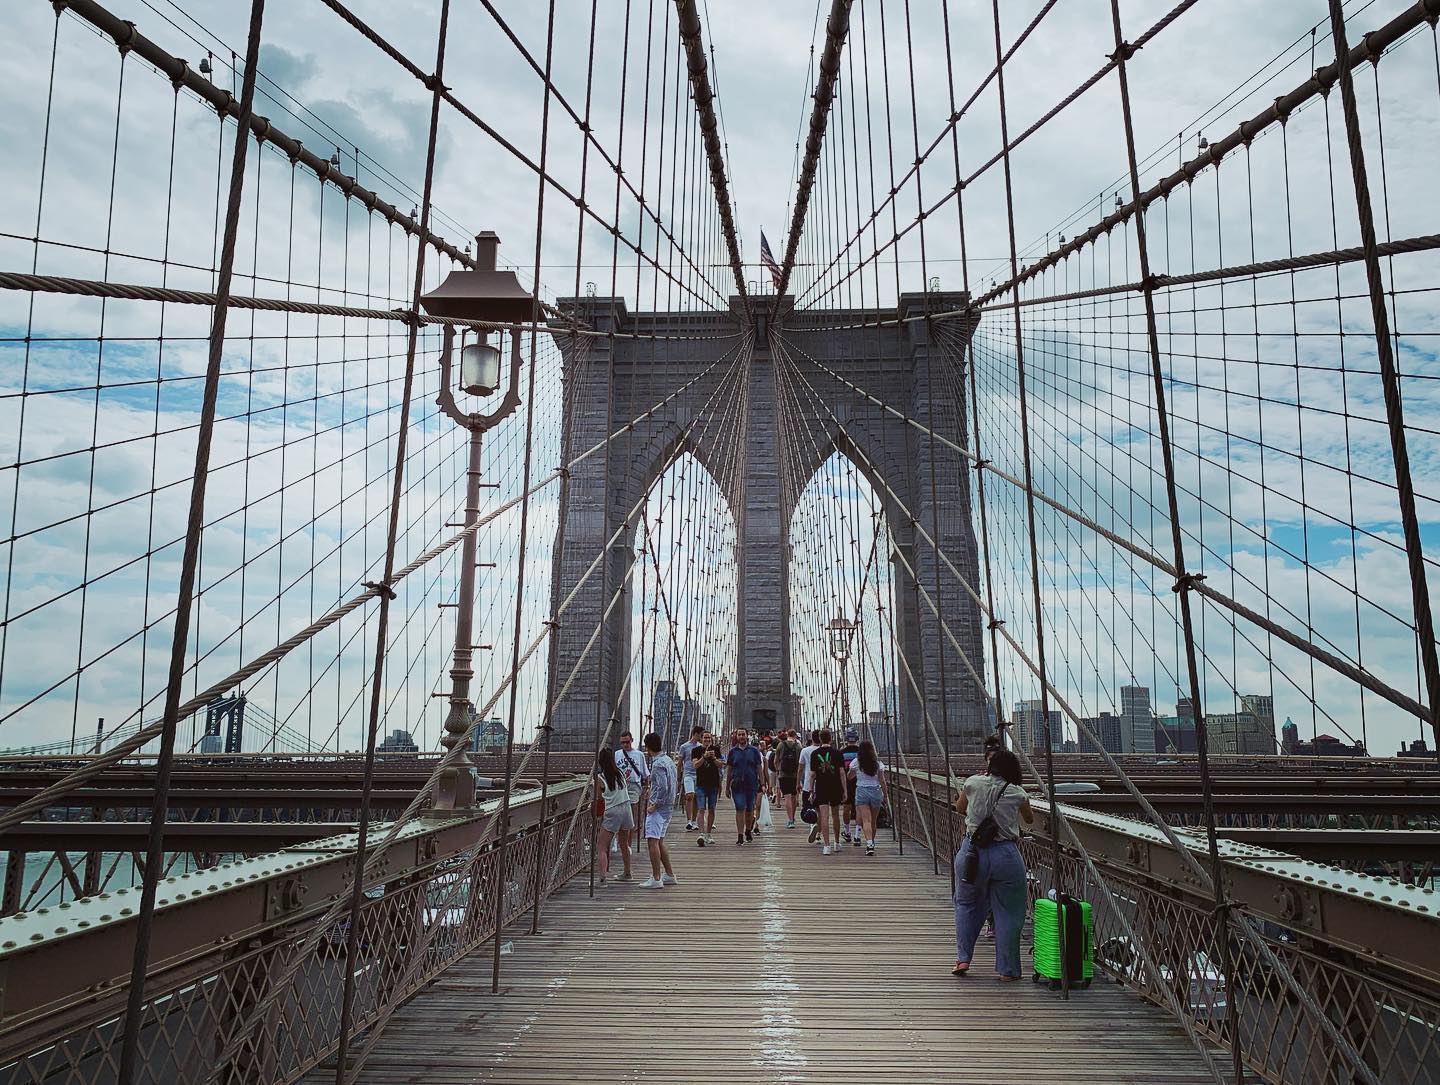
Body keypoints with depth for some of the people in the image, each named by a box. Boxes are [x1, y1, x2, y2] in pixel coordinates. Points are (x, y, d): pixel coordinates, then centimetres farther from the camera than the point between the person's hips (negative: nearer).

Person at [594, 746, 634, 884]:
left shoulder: (599, 778, -9)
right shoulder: (620, 772, 3)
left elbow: (599, 798, 4)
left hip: (612, 812, -5)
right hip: (626, 809, 5)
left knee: (603, 848, 0)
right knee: (624, 844, 22)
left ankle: (603, 876, -14)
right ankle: (627, 873, 34)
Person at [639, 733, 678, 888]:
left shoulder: (658, 764, -16)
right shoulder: (668, 760, 13)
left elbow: (663, 788, -24)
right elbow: (676, 785, 19)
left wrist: (654, 805, -16)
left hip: (659, 808, -10)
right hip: (669, 806, 10)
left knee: (652, 841, -10)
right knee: (659, 841, 17)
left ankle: (656, 878, -12)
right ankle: (669, 875, 22)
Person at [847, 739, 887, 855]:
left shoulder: (856, 762, -3)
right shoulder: (878, 763, 0)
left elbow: (850, 777, 12)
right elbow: (882, 781, 0)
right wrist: (884, 796, 9)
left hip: (861, 791, -2)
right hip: (876, 791, 2)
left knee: (866, 820, -9)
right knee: (873, 820, 16)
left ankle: (869, 844, -25)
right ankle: (872, 843, 30)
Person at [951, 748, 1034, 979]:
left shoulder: (973, 783, 2)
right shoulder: (1016, 793, 0)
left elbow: (960, 808, 19)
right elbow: (1030, 819, 19)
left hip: (972, 851, 1)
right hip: (1006, 854, -1)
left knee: (966, 904, 20)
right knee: (1008, 912, 11)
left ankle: (962, 958, 14)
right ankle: (1007, 969, 16)